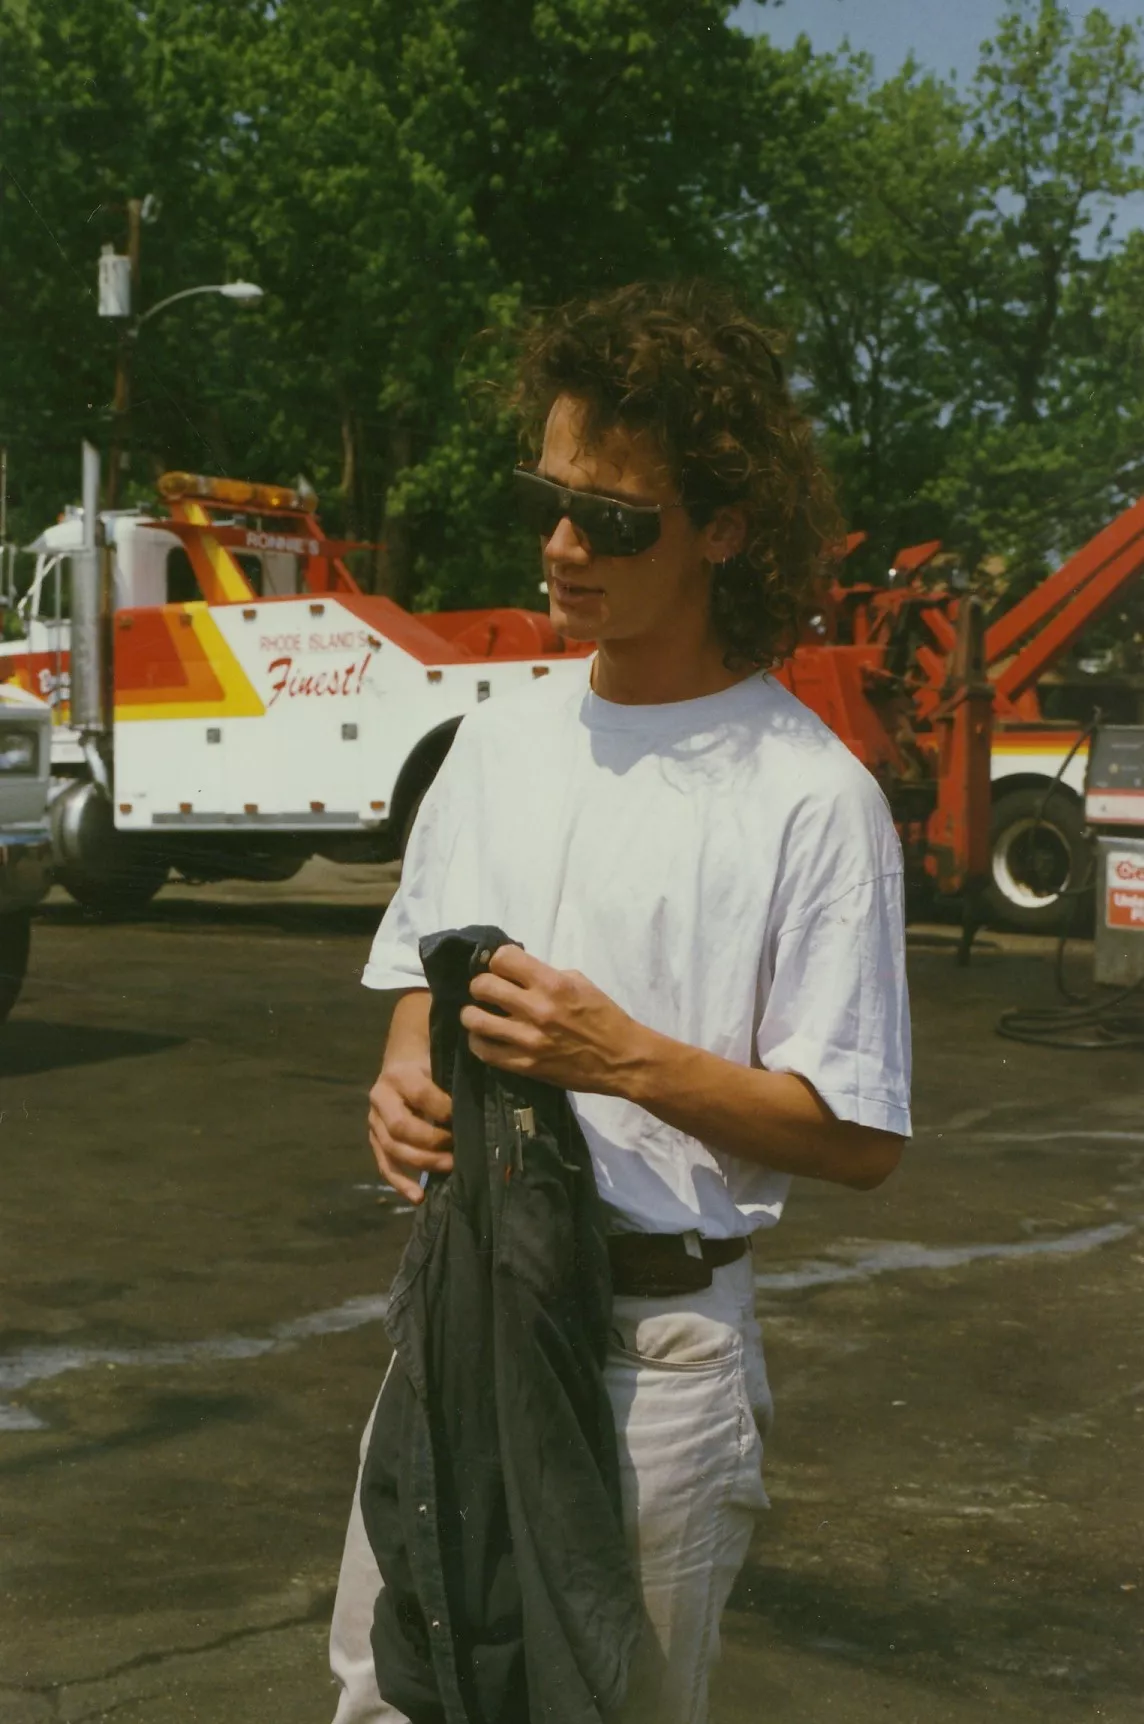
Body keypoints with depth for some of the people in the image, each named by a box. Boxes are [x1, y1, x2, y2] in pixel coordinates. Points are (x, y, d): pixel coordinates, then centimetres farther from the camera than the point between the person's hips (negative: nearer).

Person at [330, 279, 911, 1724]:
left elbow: (857, 1140, -12)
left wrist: (630, 1059, -23)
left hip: (662, 1338, -5)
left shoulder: (812, 797, -12)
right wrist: (405, 1081, -5)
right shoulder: (496, 744, 7)